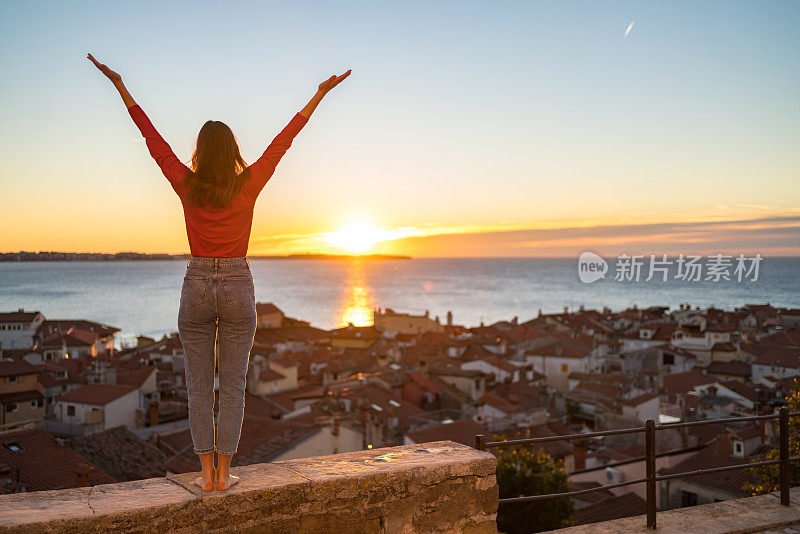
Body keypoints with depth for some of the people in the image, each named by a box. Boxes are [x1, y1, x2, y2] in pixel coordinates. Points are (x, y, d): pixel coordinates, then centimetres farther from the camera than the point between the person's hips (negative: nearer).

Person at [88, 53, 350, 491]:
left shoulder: (187, 186, -4)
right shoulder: (248, 187, -6)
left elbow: (152, 138, 3)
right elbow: (283, 140, -2)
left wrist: (120, 86, 11)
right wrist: (320, 94, 5)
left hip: (196, 287, 1)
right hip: (238, 287, 0)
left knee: (198, 384, 7)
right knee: (232, 385, 5)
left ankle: (207, 472, 8)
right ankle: (224, 472, 8)